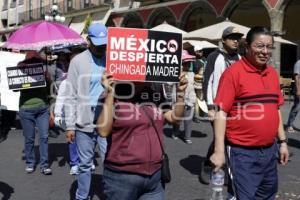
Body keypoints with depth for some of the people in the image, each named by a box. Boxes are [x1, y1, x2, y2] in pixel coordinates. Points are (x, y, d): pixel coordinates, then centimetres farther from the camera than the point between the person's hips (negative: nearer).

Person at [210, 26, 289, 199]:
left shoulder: (273, 73, 7)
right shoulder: (234, 72, -13)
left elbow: (275, 110, 15)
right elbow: (221, 112, -17)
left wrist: (282, 141, 14)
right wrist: (219, 151, -20)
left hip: (269, 150, 7)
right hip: (242, 152, -7)